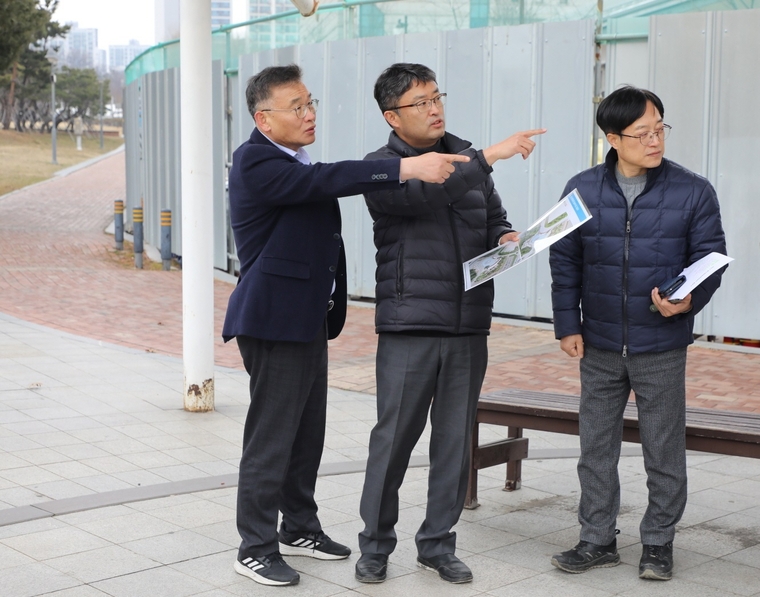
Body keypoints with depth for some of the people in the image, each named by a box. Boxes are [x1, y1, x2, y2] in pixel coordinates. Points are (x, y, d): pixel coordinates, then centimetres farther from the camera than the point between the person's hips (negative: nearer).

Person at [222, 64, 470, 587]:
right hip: (275, 320, -10)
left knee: (308, 433, 16)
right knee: (271, 437, -3)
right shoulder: (255, 162, -16)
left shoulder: (296, 164, 15)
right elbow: (325, 180, -31)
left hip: (309, 319, 10)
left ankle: (300, 527, 30)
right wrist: (409, 168, -36)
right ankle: (256, 548, 8)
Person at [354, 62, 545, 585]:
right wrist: (488, 157, -28)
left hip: (469, 328, 5)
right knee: (394, 439, 1)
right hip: (409, 327, -4)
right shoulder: (381, 167, -4)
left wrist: (506, 239, -4)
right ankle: (376, 545, 16)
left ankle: (437, 543, 22)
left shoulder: (466, 159, 12)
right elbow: (421, 194, -24)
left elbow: (495, 220, 19)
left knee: (455, 440, 9)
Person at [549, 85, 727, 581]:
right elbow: (565, 262, 6)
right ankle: (598, 540, 24)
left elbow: (710, 256, -2)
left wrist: (689, 300, -21)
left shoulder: (693, 192, -5)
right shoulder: (583, 190, 1)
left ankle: (658, 543, 23)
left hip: (662, 348, -2)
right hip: (599, 346, 2)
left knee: (665, 451, 7)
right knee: (596, 447, 10)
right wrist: (567, 324, 2)